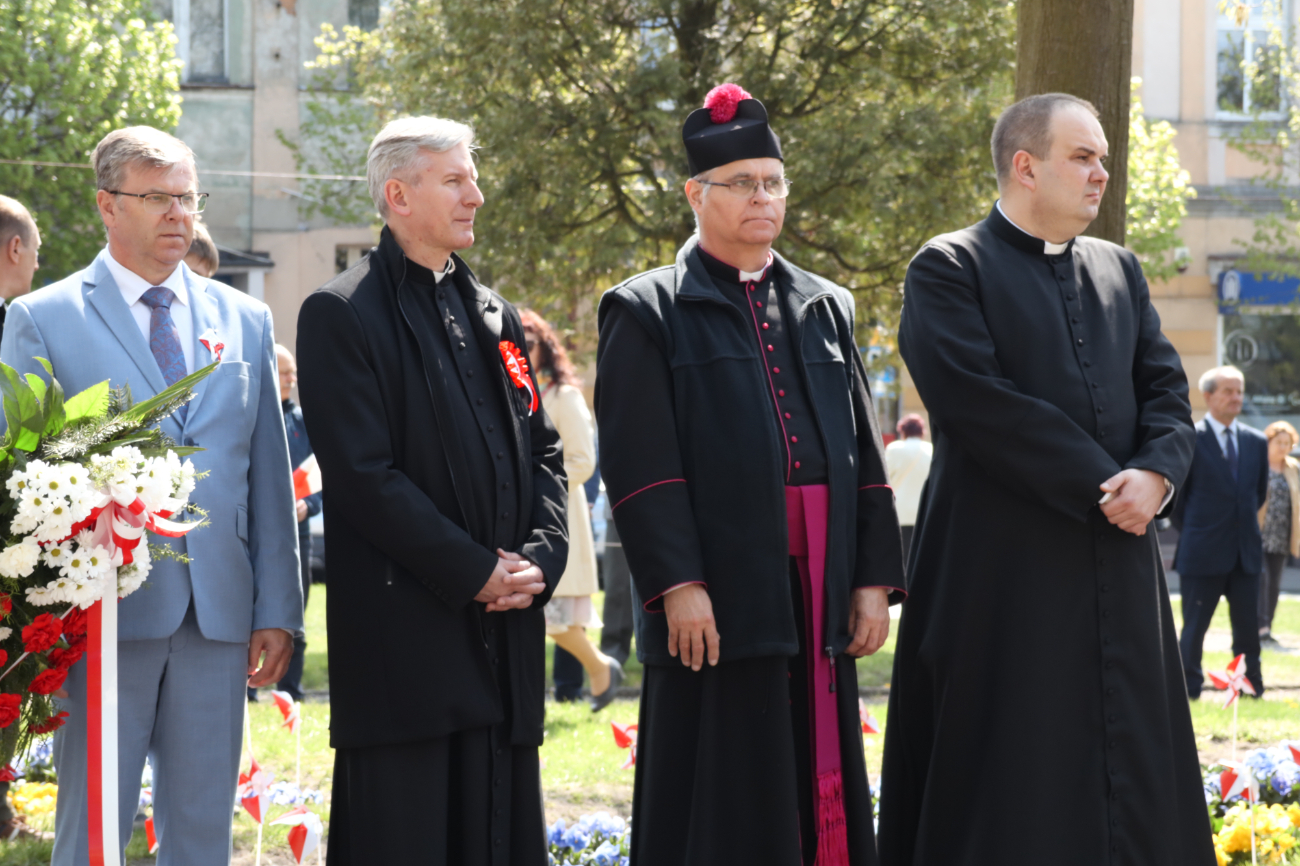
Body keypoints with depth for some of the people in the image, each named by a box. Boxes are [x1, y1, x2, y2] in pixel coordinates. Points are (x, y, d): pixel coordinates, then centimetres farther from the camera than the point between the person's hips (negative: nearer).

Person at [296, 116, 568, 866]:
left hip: (506, 626, 6)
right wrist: (473, 572, -14)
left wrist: (541, 557, -3)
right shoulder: (342, 316, -5)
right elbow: (363, 474, -12)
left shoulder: (494, 316, 17)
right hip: (405, 629, -6)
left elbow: (542, 451, 16)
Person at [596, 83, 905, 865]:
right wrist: (675, 583, -17)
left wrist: (875, 577, 5)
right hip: (718, 599, -5)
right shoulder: (647, 313, 1)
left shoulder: (827, 308, 17)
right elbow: (641, 466, -8)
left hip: (819, 594, 5)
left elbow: (864, 453, 13)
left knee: (821, 789, 7)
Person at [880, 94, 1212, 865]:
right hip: (1005, 567, -6)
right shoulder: (949, 270, -4)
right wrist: (1102, 483, -14)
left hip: (1118, 561, 6)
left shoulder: (1120, 270, 16)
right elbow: (978, 401, -14)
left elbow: (1166, 387, 10)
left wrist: (1157, 472, -11)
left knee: (1129, 770, 6)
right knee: (1010, 784, -3)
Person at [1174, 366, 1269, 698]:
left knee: (1248, 627, 7)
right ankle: (1188, 692, 7)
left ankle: (1253, 689, 14)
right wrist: (1191, 531, 3)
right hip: (1203, 555, -4)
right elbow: (1176, 495, -2)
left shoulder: (1256, 442, 9)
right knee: (1194, 626, 1)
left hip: (1245, 554, 4)